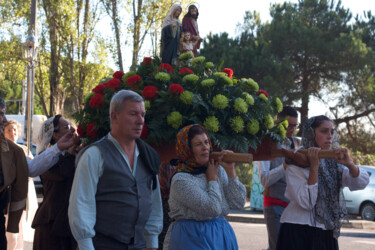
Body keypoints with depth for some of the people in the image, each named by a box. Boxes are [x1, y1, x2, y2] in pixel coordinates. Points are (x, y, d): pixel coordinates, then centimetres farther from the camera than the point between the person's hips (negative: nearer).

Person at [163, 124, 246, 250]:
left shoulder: (218, 170, 5)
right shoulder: (180, 180, -14)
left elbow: (239, 203, 0)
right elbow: (212, 208, -21)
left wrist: (230, 170, -5)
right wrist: (212, 177, -9)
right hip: (194, 239, -6)